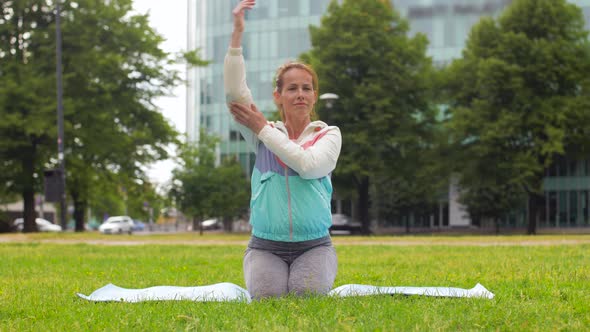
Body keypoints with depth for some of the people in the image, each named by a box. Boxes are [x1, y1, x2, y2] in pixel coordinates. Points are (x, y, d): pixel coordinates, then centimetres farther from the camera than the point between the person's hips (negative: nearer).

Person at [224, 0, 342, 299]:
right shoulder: (263, 134, 6)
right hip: (265, 247, 1)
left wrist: (263, 129, -9)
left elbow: (309, 165, -18)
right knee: (267, 298, -23)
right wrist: (237, 34, -18)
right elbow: (234, 92, -9)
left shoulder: (328, 135, 4)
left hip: (314, 246, -1)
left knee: (308, 297, -24)